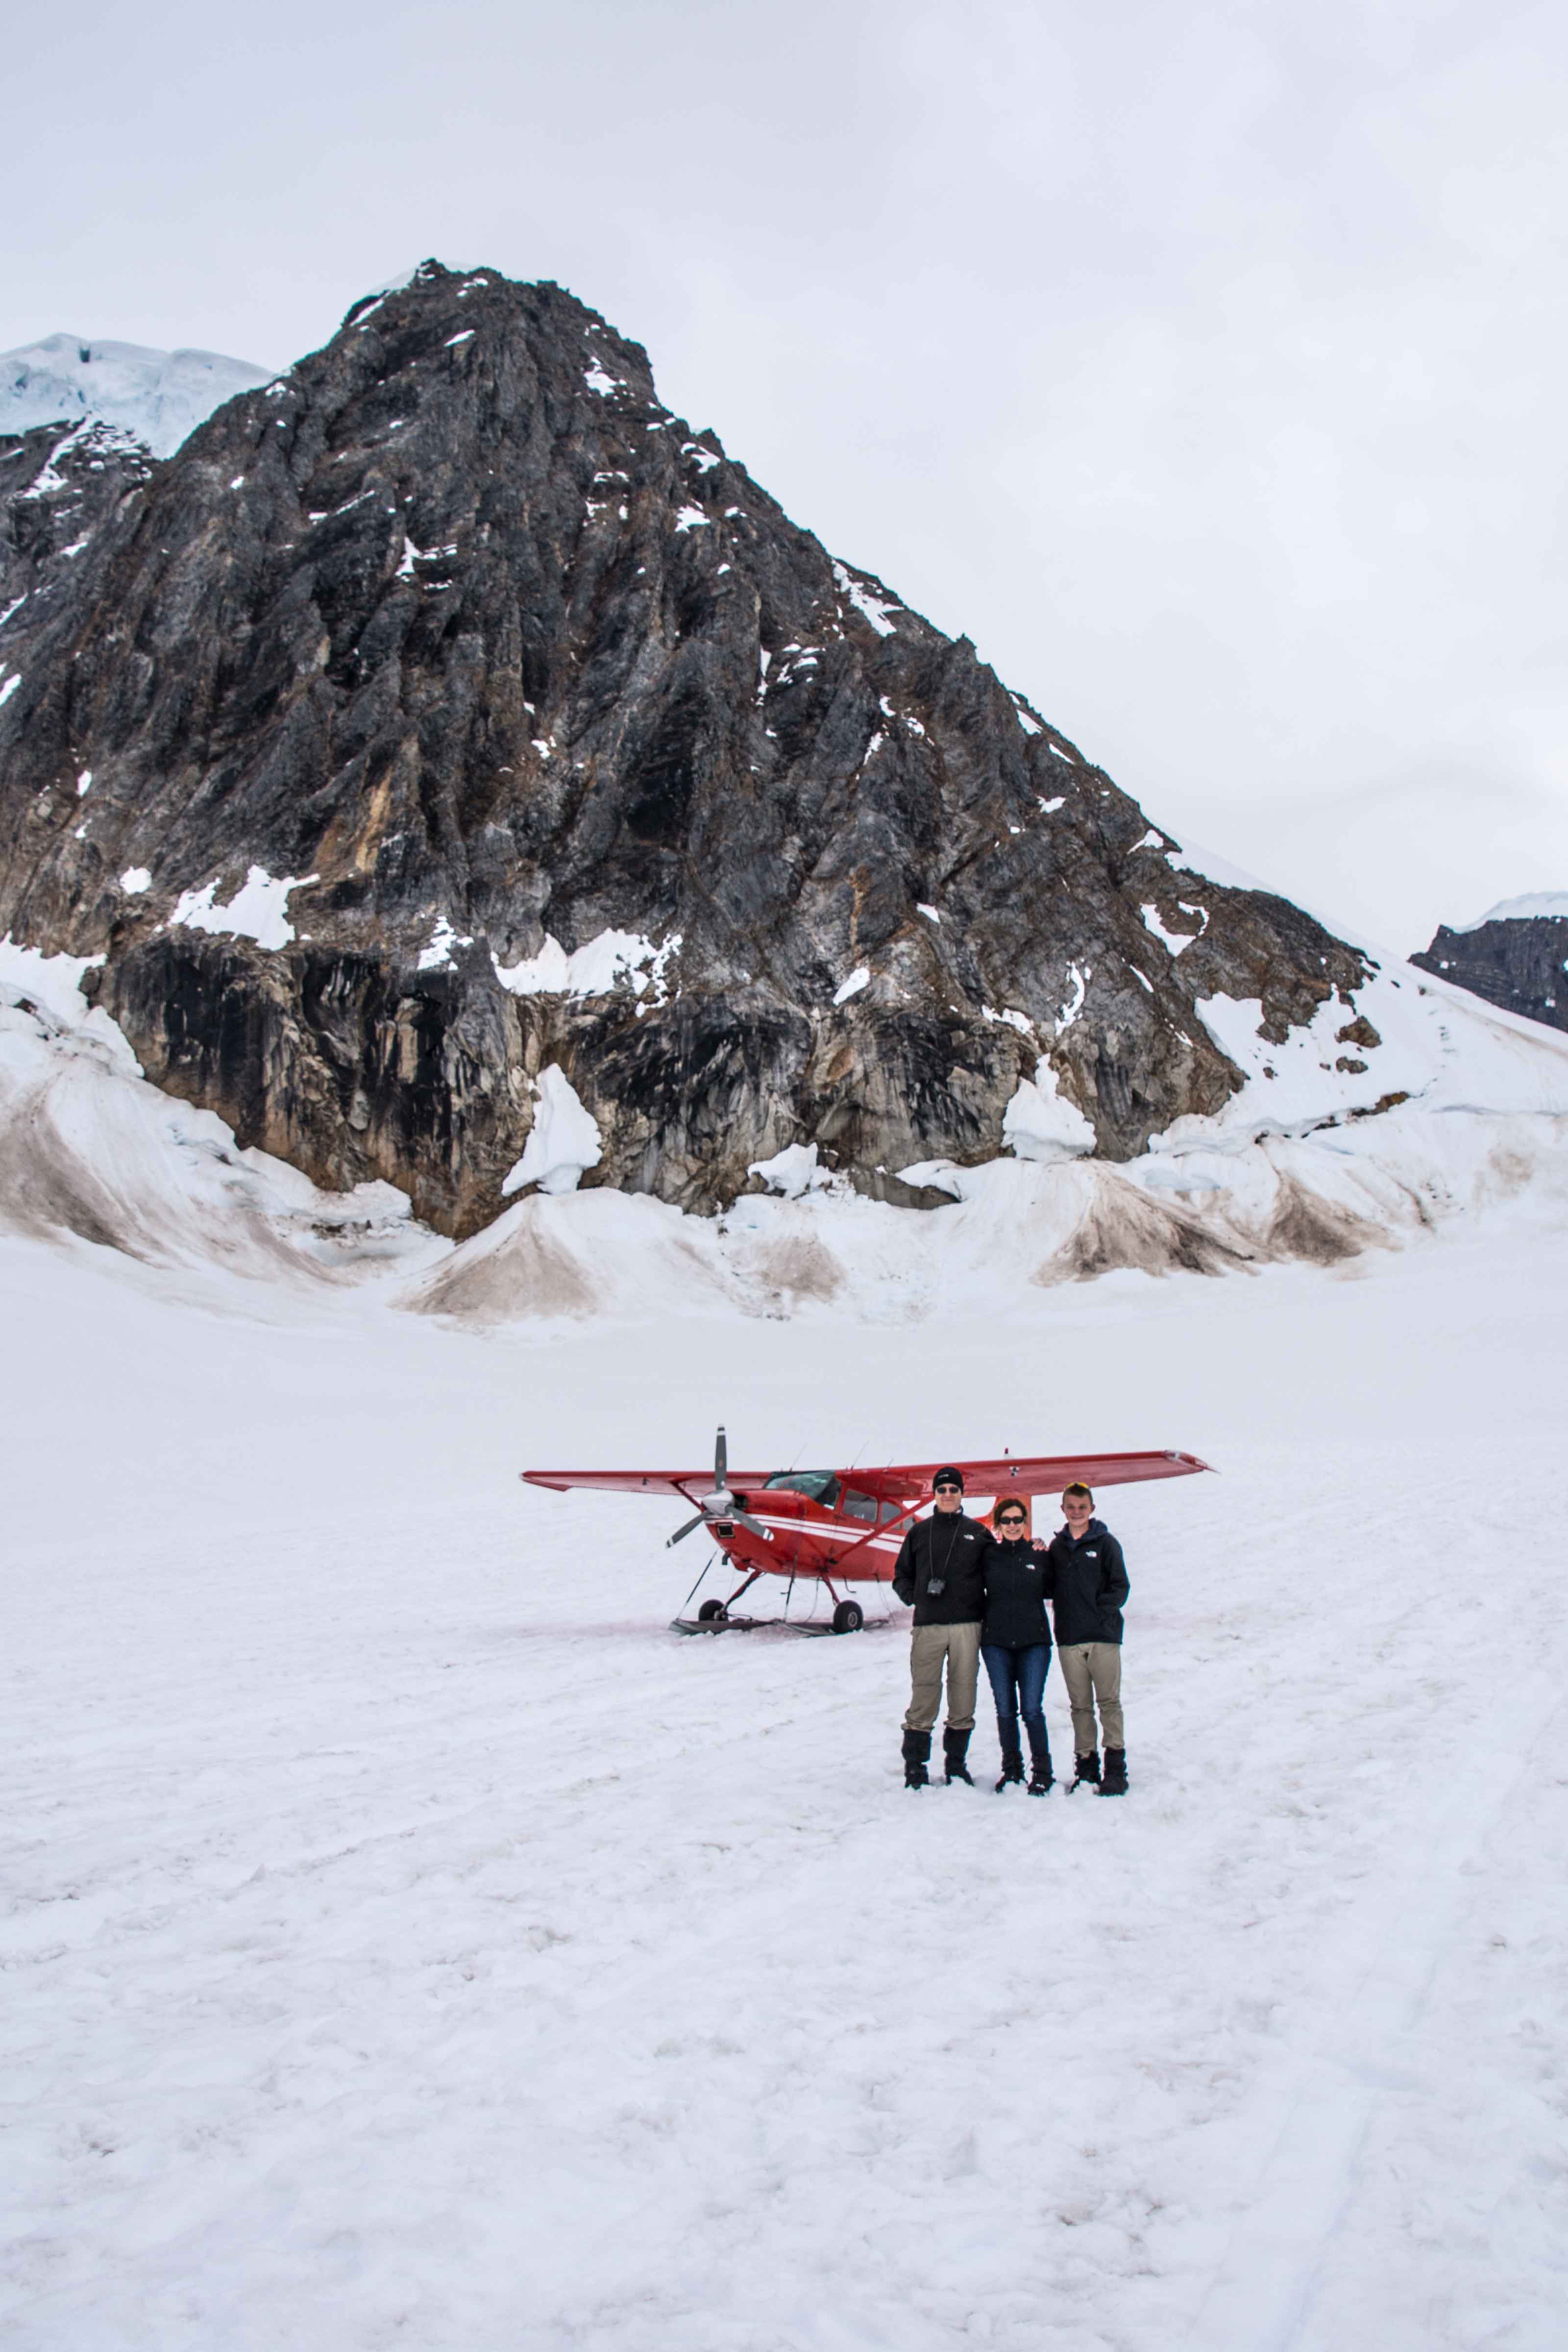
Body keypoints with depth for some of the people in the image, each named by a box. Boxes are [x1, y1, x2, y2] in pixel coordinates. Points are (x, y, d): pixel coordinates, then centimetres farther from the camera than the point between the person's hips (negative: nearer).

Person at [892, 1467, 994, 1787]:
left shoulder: (978, 1533, 11)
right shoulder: (919, 1532, 12)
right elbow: (902, 1575, 17)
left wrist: (985, 1609, -1)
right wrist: (912, 1596, -1)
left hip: (967, 1626, 1)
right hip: (928, 1626, -1)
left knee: (963, 1696, 3)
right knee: (923, 1697, -4)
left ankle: (957, 1764, 15)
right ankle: (915, 1767, 3)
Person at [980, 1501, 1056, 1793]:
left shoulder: (1039, 1554, 4)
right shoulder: (989, 1555, 4)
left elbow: (1052, 1590, 9)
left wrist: (1045, 1560, 2)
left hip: (1034, 1640, -1)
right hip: (996, 1642, 1)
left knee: (1032, 1710, -5)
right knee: (1005, 1710, 6)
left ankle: (1042, 1772, 6)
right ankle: (1011, 1769, 18)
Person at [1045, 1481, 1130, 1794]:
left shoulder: (1106, 1543, 1)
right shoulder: (1056, 1546, 13)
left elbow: (1120, 1587, -2)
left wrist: (1100, 1610, -12)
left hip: (1103, 1636, -3)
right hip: (1069, 1639, 3)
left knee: (1109, 1702, -3)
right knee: (1081, 1706, 7)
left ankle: (1115, 1768, 1)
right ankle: (1086, 1765, 13)